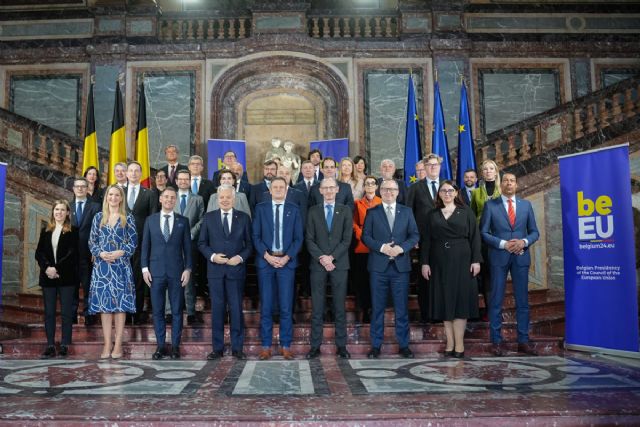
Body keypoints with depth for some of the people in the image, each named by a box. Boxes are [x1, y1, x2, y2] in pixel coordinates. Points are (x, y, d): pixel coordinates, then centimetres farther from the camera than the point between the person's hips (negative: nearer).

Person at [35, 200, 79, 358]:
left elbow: (72, 254, -7)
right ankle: (50, 346, 10)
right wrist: (47, 267, -11)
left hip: (66, 277, -4)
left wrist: (57, 268, -16)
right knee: (49, 312, 5)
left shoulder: (72, 231, 1)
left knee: (66, 312, 0)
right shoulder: (46, 231, 13)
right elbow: (39, 252, 6)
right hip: (48, 277, 4)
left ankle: (65, 345, 5)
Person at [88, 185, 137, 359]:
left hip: (121, 265, -2)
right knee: (104, 303, 2)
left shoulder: (128, 218, 4)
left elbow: (133, 242, 1)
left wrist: (120, 253, -13)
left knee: (120, 303, -1)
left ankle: (118, 345, 5)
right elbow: (92, 242, 8)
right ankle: (107, 345, 8)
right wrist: (101, 253, -9)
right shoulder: (98, 217, 10)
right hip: (102, 265, 2)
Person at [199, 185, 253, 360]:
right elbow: (202, 243, 7)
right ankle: (217, 348, 14)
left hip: (236, 269, -1)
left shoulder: (244, 217, 5)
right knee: (217, 308, 5)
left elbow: (249, 243, 6)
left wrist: (241, 257, -11)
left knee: (236, 308, 2)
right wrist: (212, 256, -10)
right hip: (215, 269, 1)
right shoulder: (209, 217, 7)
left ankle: (237, 348, 12)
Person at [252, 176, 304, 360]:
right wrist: (267, 256, -10)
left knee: (286, 306, 1)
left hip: (286, 261, 0)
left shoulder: (293, 210, 8)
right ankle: (266, 346, 9)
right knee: (265, 306, 2)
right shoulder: (261, 208, 8)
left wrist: (287, 257, -9)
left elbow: (298, 237, 4)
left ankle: (286, 346, 9)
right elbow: (255, 235, 2)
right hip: (265, 261, 0)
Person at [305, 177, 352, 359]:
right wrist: (321, 258, -12)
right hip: (318, 264, 1)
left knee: (340, 307, 4)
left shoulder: (345, 211, 6)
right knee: (317, 308, 2)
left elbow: (347, 239, -1)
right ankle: (315, 346, 9)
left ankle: (341, 345, 11)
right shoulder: (313, 211, 8)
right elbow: (309, 239, 2)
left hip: (339, 264, 0)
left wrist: (331, 257, -11)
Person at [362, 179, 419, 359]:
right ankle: (376, 345, 13)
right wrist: (381, 247, -14)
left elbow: (415, 235, 5)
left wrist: (401, 248, -11)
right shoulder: (372, 212, 6)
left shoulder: (406, 212, 10)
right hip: (378, 265, -1)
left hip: (400, 265, 1)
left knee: (402, 307, 5)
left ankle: (404, 345, 15)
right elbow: (365, 236, 1)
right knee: (377, 307, 5)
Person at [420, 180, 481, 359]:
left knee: (460, 299, -2)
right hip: (440, 263, 2)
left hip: (461, 261, -2)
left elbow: (475, 237, 0)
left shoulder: (466, 212, 5)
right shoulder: (432, 215, 10)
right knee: (444, 301, 3)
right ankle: (450, 343, 9)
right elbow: (426, 240, 7)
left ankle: (459, 343, 2)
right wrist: (424, 262, -2)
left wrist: (476, 260, -8)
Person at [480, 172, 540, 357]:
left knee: (522, 300, 7)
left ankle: (523, 341, 15)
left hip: (521, 257, 3)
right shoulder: (490, 205, 2)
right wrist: (503, 244, -14)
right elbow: (484, 232, -3)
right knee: (496, 300, 2)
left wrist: (524, 242, -10)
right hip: (499, 257, -2)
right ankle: (497, 341, 10)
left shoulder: (526, 205, 9)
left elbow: (534, 232, 10)